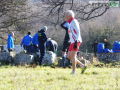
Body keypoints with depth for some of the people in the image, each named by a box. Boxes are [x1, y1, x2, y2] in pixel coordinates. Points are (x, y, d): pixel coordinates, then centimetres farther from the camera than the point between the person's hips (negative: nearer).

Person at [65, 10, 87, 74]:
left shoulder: (74, 22, -8)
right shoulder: (70, 23, 20)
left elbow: (78, 32, -16)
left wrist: (76, 42, -25)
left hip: (76, 41, -10)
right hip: (72, 42, 10)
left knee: (73, 56, -10)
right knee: (69, 56, 7)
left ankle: (73, 72, -8)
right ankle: (83, 66, 10)